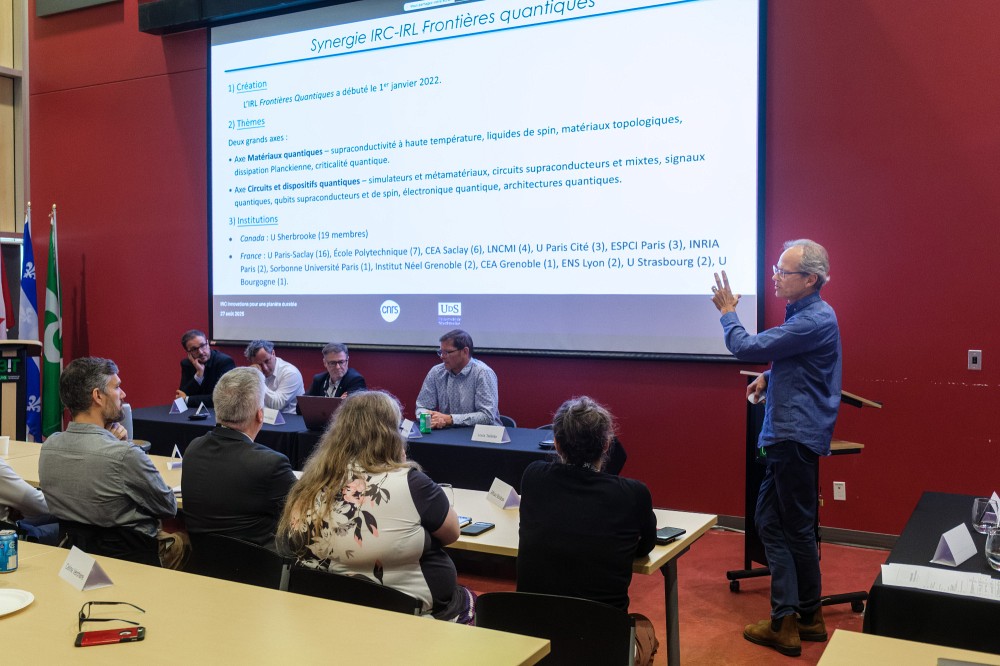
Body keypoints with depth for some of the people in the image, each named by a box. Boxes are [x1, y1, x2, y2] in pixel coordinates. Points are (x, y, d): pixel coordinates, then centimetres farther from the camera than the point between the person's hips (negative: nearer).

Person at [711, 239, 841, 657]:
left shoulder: (815, 321, -19)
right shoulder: (805, 314, 13)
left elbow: (746, 348, -19)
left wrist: (727, 312, -2)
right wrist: (769, 376, 10)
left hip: (796, 438, -10)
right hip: (784, 435, 10)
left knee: (797, 529, 2)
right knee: (770, 521, 12)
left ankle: (806, 618, 17)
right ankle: (786, 619, 19)